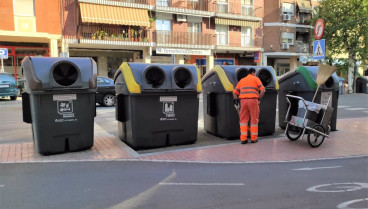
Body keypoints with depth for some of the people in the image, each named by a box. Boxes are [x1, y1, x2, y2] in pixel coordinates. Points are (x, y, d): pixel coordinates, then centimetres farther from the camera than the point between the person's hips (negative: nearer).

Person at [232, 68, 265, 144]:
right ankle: (253, 138, 14)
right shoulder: (256, 79, 9)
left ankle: (243, 139, 5)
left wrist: (236, 101, 15)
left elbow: (234, 92, 13)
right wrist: (259, 99, 5)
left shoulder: (242, 80, 20)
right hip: (253, 100, -3)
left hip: (243, 101, 3)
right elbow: (263, 90, -3)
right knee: (254, 119, 7)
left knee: (243, 120, 8)